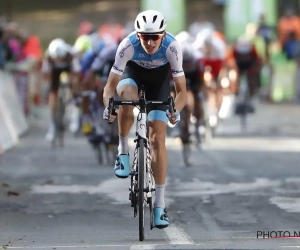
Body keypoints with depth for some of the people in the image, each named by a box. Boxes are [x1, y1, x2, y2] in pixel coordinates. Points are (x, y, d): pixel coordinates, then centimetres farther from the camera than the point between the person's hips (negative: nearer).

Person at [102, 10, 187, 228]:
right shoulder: (128, 46, -35)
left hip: (159, 77, 0)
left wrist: (176, 110, -49)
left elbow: (181, 91, -29)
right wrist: (108, 106, -50)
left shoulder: (172, 47, -35)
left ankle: (160, 205, -6)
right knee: (127, 96, -39)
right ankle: (123, 151, -15)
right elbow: (110, 85, -30)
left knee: (157, 139, -10)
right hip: (133, 72, 0)